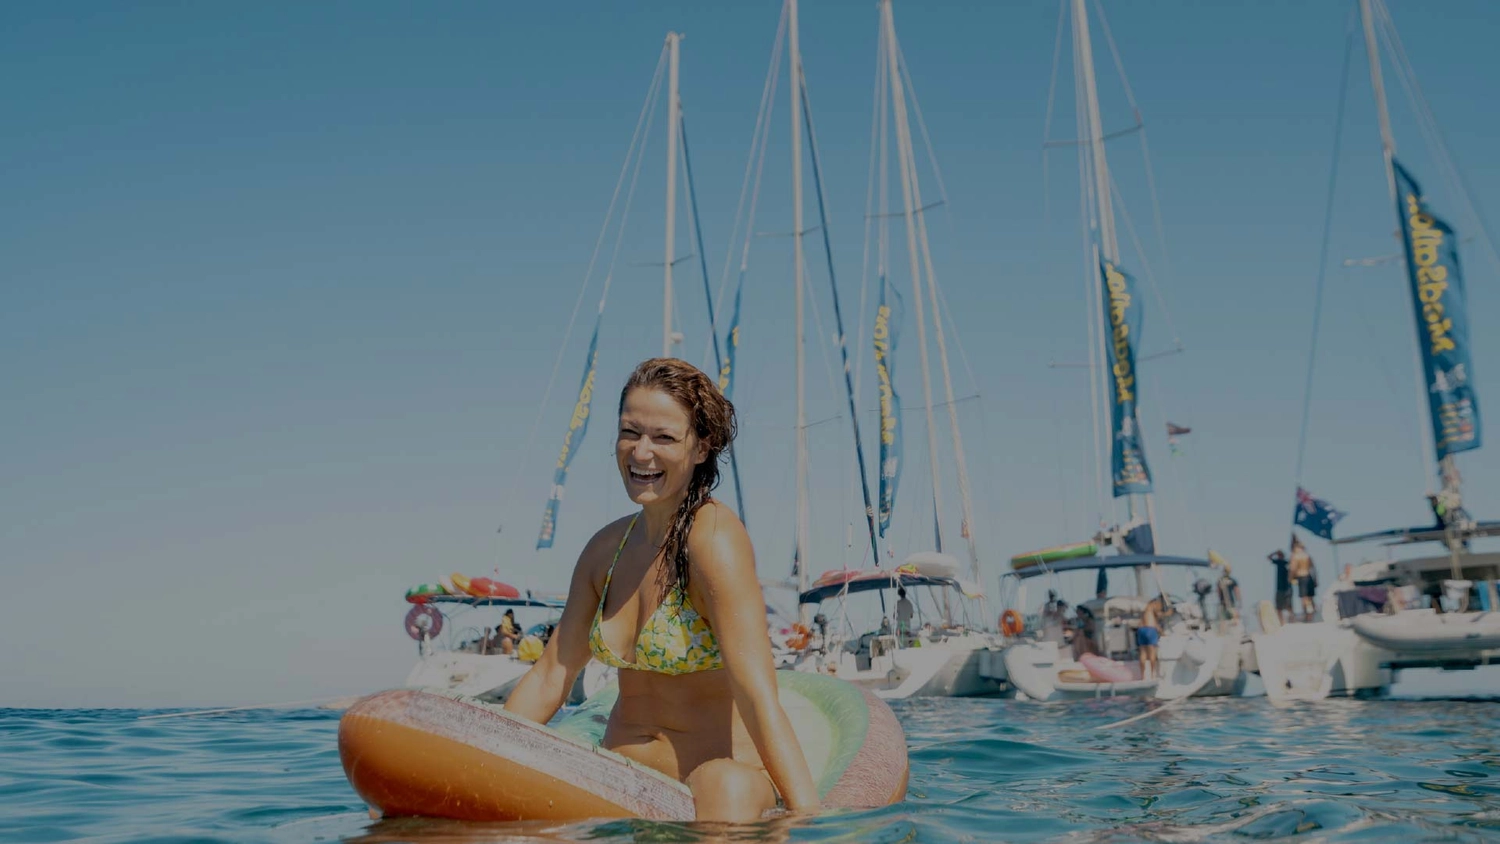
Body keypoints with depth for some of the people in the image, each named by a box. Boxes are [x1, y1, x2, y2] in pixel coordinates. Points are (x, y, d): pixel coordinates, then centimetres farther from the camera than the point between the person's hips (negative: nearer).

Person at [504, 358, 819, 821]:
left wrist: (811, 827, -30)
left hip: (715, 779, -5)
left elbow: (759, 700, -22)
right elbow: (548, 679, 12)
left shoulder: (715, 537, -13)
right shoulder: (606, 547, 7)